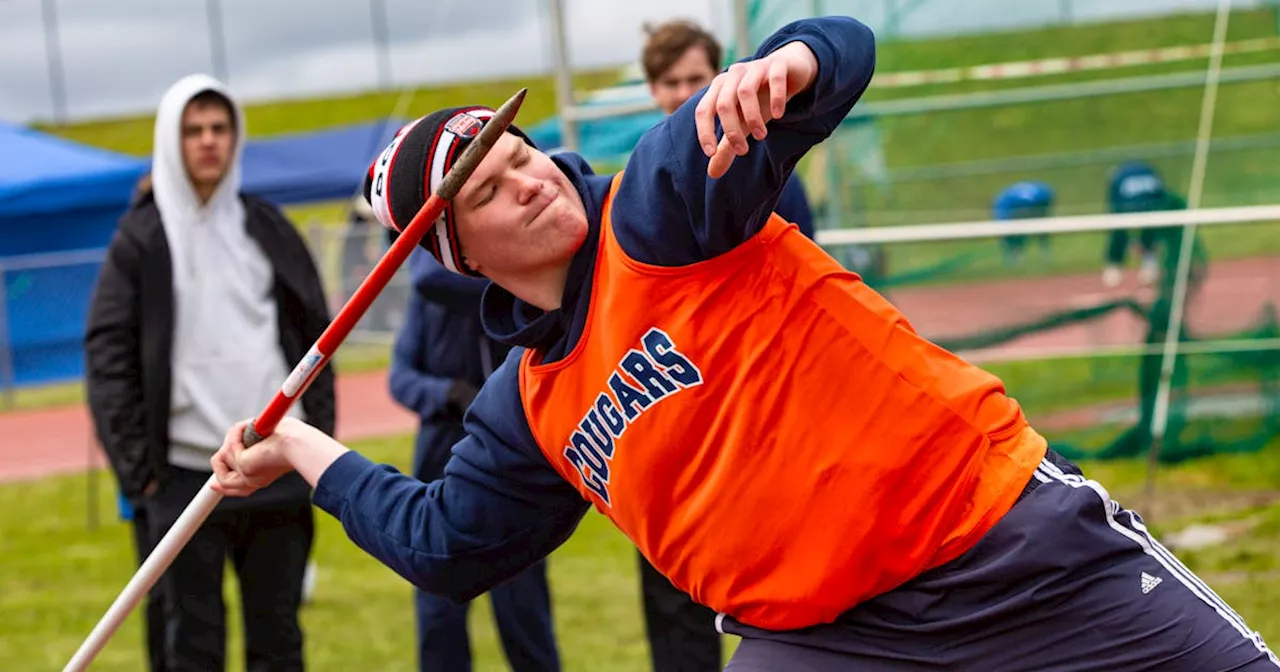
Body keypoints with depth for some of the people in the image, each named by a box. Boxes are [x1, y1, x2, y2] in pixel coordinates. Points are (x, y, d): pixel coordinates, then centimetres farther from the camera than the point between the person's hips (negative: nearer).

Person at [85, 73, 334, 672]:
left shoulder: (268, 229, 9)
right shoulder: (140, 240, 1)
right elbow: (108, 357, -3)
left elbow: (314, 336, 11)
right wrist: (138, 467, -8)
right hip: (186, 476, -2)